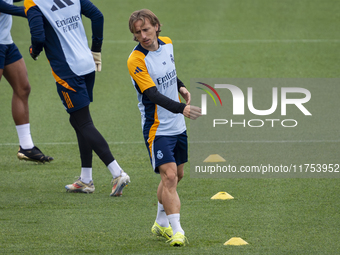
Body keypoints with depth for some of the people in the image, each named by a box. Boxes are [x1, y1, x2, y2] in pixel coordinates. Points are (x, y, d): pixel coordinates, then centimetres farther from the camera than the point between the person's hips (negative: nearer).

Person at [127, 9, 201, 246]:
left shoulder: (167, 44, 2)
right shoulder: (136, 60, -21)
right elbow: (154, 95, -30)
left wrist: (181, 87, 6)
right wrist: (181, 108, -43)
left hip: (177, 125, 7)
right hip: (157, 127, -7)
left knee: (176, 174, 16)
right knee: (169, 175, -17)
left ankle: (161, 222, 32)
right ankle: (177, 231, -17)